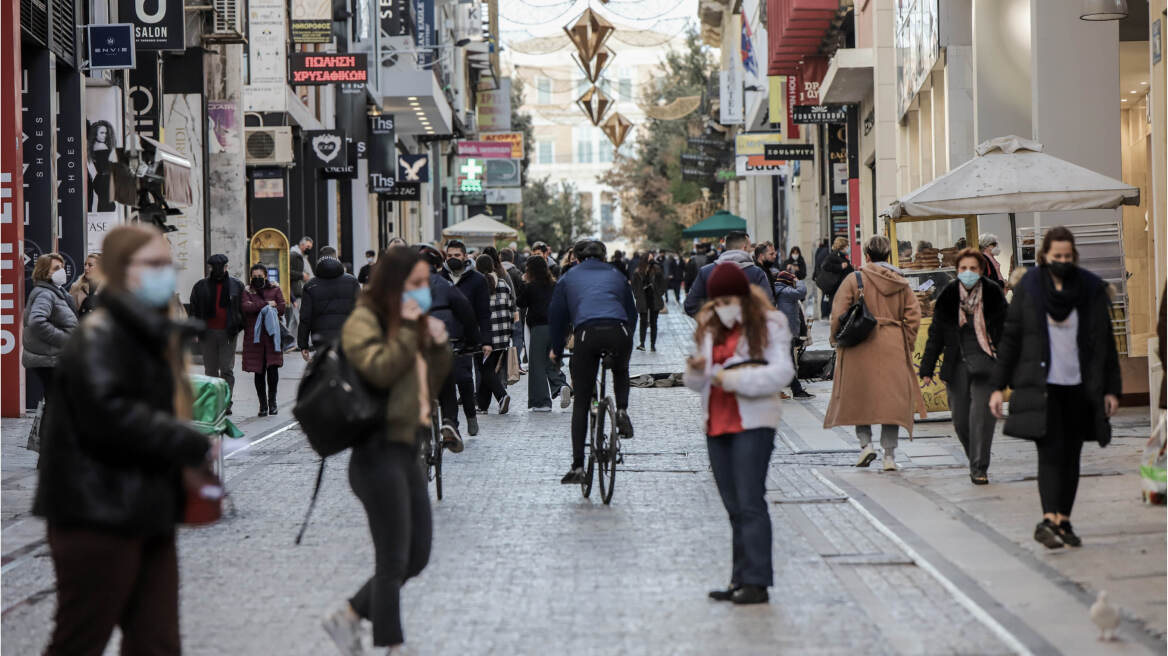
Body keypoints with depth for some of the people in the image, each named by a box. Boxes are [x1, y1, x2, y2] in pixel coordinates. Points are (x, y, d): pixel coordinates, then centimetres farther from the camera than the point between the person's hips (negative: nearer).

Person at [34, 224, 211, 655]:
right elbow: (112, 414, -27)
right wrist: (196, 446, -23)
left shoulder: (151, 334, 17)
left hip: (146, 517, 9)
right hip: (99, 518, -9)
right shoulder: (98, 338, -13)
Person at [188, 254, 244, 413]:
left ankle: (226, 403, -4)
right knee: (211, 369, 7)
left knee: (227, 369, -5)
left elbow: (242, 308, 8)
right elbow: (194, 310, 7)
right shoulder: (200, 286, 6)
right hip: (208, 333, 2)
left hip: (228, 333, -2)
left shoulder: (236, 285, 4)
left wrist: (239, 327, 1)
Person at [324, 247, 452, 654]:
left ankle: (349, 616, 24)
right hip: (380, 451, -9)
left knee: (417, 557, 12)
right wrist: (407, 330, -19)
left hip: (407, 451, 9)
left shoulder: (410, 324, 17)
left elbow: (432, 385, 20)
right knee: (393, 561, -3)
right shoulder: (363, 322, -8)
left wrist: (439, 344, 5)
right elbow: (380, 370, -24)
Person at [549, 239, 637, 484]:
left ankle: (578, 466, 2)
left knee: (581, 404, 7)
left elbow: (556, 315, 22)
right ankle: (622, 411, 10)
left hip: (586, 334, -1)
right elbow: (631, 312, 31)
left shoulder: (568, 278, 24)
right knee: (621, 372, 38)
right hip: (618, 333, 1)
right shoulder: (616, 275, 28)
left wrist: (556, 350, 34)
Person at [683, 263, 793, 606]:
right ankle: (741, 581, 13)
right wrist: (696, 369, -7)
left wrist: (736, 378, -21)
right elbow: (699, 383, 16)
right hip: (717, 424, 7)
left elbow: (781, 371, -14)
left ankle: (756, 582, -10)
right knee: (734, 507, 9)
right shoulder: (711, 329, 15)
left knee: (750, 503, -11)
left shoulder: (769, 325, -2)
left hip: (752, 423, -6)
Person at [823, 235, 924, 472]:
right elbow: (913, 316, 4)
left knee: (860, 397, 12)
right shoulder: (902, 283, 6)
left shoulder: (855, 279, -3)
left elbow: (838, 314, -6)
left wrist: (837, 340, 7)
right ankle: (890, 455, 2)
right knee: (891, 398, 4)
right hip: (893, 350, 2)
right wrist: (907, 345, 12)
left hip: (861, 348, -2)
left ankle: (866, 443, 1)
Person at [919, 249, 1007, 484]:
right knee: (960, 420, 4)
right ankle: (976, 461, 28)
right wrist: (927, 369, 7)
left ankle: (979, 469, -5)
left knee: (981, 416, -11)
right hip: (956, 365, 2)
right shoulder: (947, 297, 4)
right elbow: (936, 335, 9)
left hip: (985, 364, -2)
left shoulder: (994, 295, 1)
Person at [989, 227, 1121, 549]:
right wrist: (997, 386, 0)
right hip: (1041, 387, -2)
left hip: (1079, 389, 2)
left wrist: (1111, 389, 3)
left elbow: (1104, 342, 7)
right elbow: (1010, 338, 4)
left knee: (1071, 456, 6)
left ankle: (1063, 521, 15)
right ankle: (1049, 520, -22)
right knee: (1051, 452, -14)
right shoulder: (1028, 287, 0)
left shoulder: (1092, 289, 3)